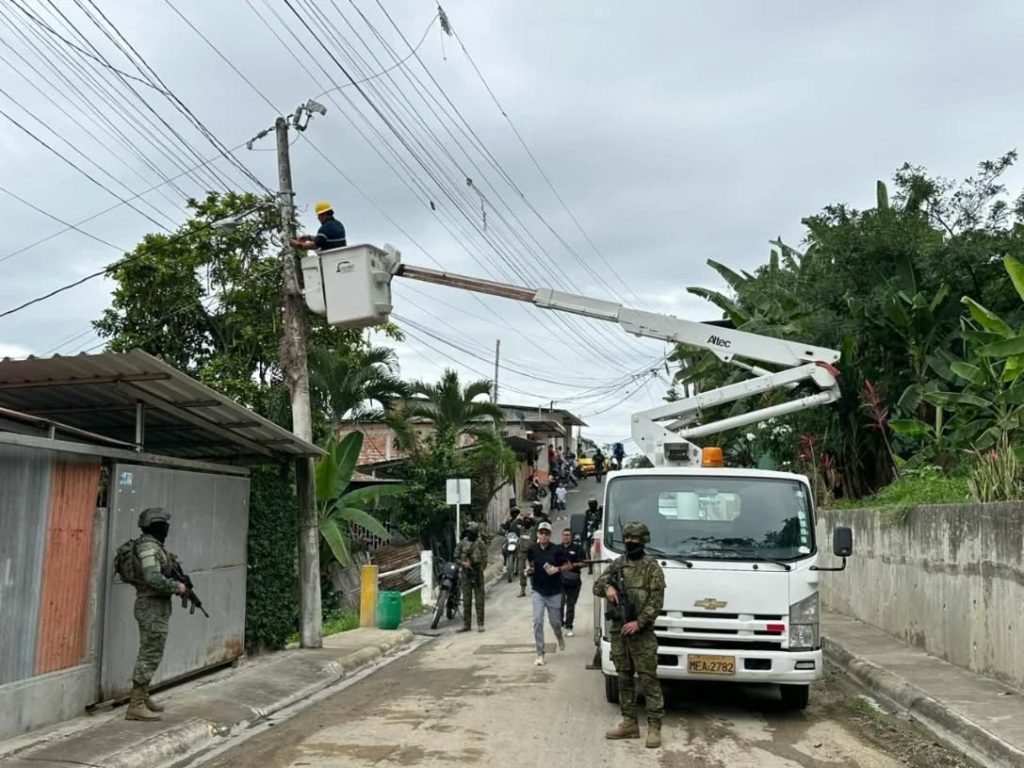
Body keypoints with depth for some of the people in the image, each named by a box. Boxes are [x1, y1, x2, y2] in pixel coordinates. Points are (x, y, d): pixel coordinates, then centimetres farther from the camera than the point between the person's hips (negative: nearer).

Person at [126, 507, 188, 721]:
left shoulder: (152, 545, 14)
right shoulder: (149, 546, -17)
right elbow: (153, 578, -28)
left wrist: (175, 584, 8)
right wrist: (176, 587, -16)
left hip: (154, 607, 10)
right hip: (152, 607, -10)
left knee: (150, 653, 18)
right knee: (150, 655, -7)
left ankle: (143, 697, 27)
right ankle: (136, 705, -3)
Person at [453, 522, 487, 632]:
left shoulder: (480, 544, -3)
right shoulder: (462, 543, 5)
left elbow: (484, 560, -3)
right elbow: (456, 557, 9)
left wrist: (479, 571, -12)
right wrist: (463, 563, -10)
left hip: (477, 574, -3)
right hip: (466, 574, 3)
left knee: (479, 600, 0)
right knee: (466, 600, 7)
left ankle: (480, 624, 6)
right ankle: (466, 625, 14)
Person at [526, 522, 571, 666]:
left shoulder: (556, 550, -11)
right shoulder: (533, 549, -4)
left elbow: (567, 565, -1)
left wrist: (558, 569, -18)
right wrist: (528, 568, -2)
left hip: (554, 592, -1)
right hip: (538, 591, 1)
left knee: (555, 622, 10)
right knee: (537, 621, -8)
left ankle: (559, 636, 46)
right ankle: (541, 654, 0)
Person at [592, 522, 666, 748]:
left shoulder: (652, 567, -6)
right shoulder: (616, 564, 12)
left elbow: (656, 602, -11)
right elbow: (597, 585, 16)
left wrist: (639, 622, -20)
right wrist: (607, 587, -7)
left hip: (641, 632, -6)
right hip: (618, 630, 6)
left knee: (648, 679, -5)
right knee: (624, 678, 11)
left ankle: (654, 726, -1)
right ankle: (629, 723, 19)